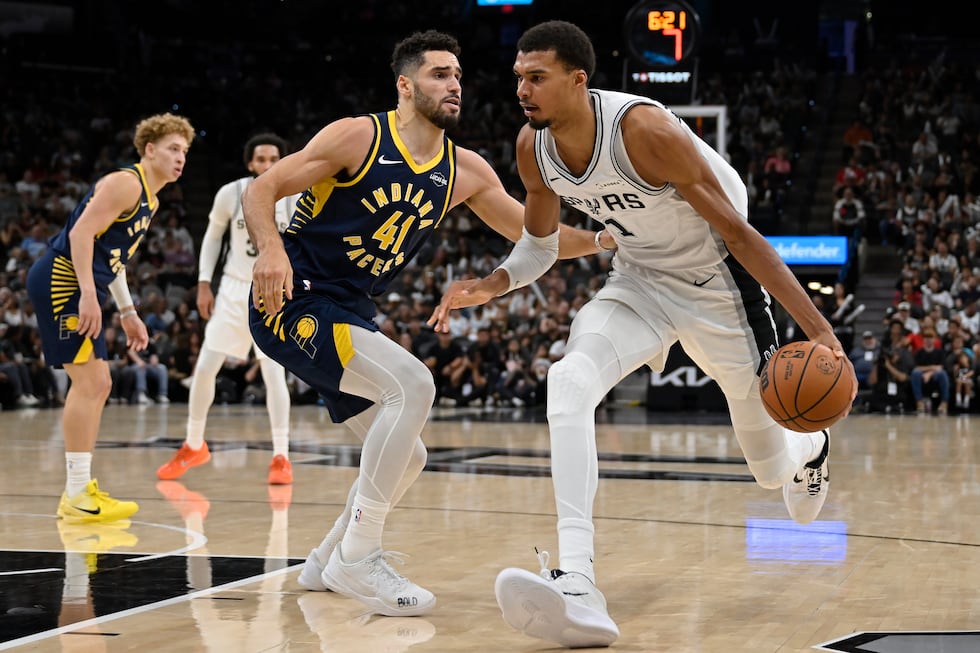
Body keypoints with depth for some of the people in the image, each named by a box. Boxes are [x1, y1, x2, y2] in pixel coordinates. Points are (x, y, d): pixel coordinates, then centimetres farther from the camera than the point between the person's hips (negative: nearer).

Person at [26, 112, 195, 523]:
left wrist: (128, 312, 24)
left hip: (77, 287, 11)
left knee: (97, 386, 12)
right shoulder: (126, 183, -12)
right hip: (61, 279, -11)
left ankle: (81, 489, 19)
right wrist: (89, 295, -27)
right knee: (88, 382, -12)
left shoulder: (151, 200, 19)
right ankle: (76, 496, -9)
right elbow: (81, 233, -21)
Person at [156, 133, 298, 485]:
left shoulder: (294, 198, -11)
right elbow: (213, 235, 7)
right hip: (234, 288, 2)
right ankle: (193, 446, 21)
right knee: (204, 368, 2)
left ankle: (281, 457, -5)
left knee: (274, 371, -13)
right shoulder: (230, 193, -8)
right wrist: (204, 283, 3)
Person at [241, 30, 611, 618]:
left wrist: (602, 240, -4)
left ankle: (326, 564, 29)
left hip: (349, 315, 8)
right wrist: (272, 249, -32)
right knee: (413, 385, -27)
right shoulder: (359, 136, -12)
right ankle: (357, 558, -21)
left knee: (407, 458, 10)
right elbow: (261, 189, -13)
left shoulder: (465, 171, 6)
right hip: (293, 300, -8)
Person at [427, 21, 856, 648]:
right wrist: (490, 286, -15)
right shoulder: (534, 147, -12)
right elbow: (540, 244, 7)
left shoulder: (644, 129, -32)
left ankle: (809, 445, 54)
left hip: (717, 283, -4)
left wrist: (818, 328, -31)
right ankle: (577, 590, -35)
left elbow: (737, 230, -27)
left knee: (770, 468, 11)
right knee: (568, 385, -27)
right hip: (639, 279, 5)